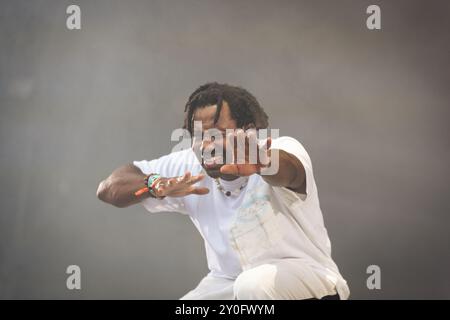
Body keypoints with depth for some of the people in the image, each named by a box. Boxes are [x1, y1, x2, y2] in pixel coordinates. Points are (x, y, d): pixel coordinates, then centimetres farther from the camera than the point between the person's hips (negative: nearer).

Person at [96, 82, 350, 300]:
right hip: (229, 283, 5)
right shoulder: (189, 166, -8)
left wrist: (262, 164, -71)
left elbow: (287, 169, -47)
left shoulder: (285, 150, -21)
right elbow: (108, 188, -7)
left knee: (256, 285, -36)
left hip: (305, 276, -5)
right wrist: (155, 185, -29)